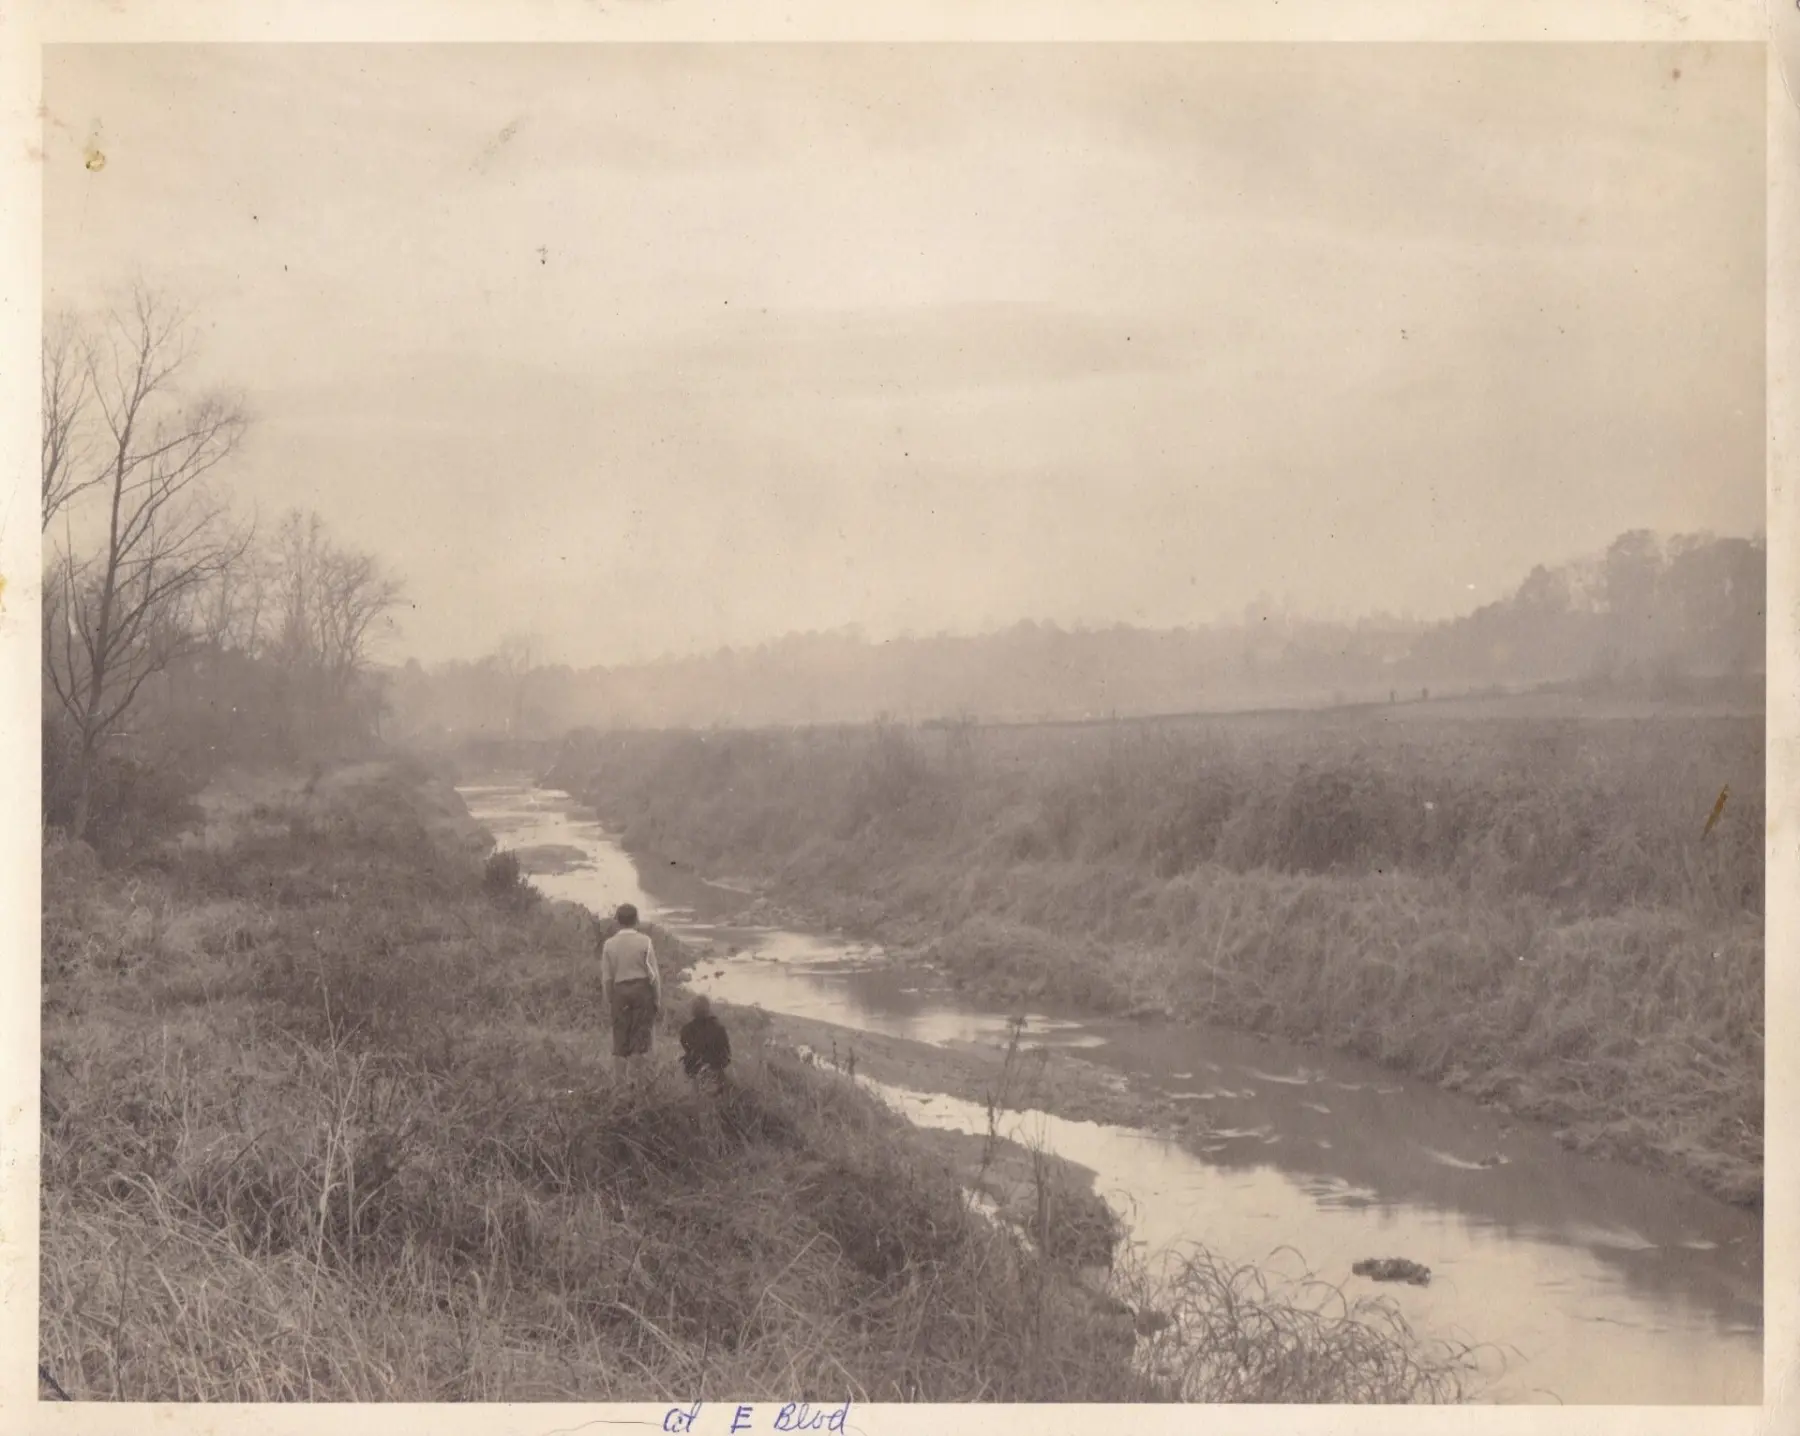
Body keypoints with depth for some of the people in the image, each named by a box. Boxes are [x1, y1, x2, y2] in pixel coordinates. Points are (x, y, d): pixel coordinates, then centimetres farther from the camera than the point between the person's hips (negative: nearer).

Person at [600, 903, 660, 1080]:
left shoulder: (609, 944, -2)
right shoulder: (644, 942, -8)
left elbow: (606, 977, 3)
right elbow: (653, 974, -5)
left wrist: (608, 1002, 12)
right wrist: (658, 997, 4)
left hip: (619, 990, 2)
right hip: (642, 988, -2)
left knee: (620, 1038, 9)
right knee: (642, 1034, 5)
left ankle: (620, 1077, 13)